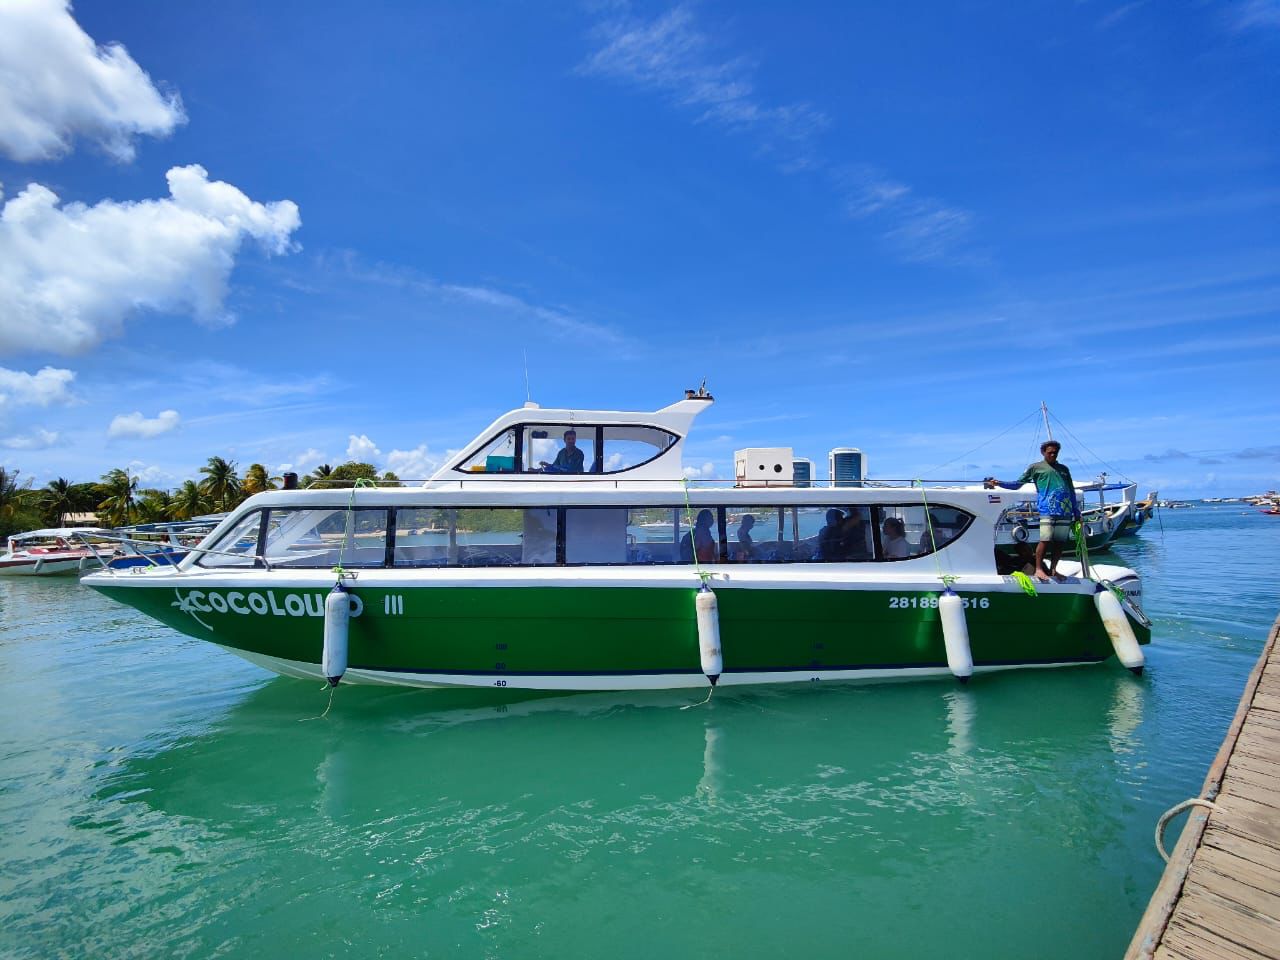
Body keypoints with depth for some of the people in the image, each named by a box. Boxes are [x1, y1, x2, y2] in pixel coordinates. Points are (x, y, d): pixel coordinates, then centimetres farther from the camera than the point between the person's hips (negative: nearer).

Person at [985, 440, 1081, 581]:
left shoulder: (1064, 469, 22)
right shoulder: (1035, 468, 10)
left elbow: (1072, 492, 23)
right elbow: (1017, 484, 5)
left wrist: (1077, 513, 19)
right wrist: (998, 483, -10)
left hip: (1066, 512, 4)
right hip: (1048, 510, -4)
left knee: (1060, 542, 4)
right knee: (1045, 540, -13)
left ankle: (1053, 570, 14)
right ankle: (1038, 569, -6)